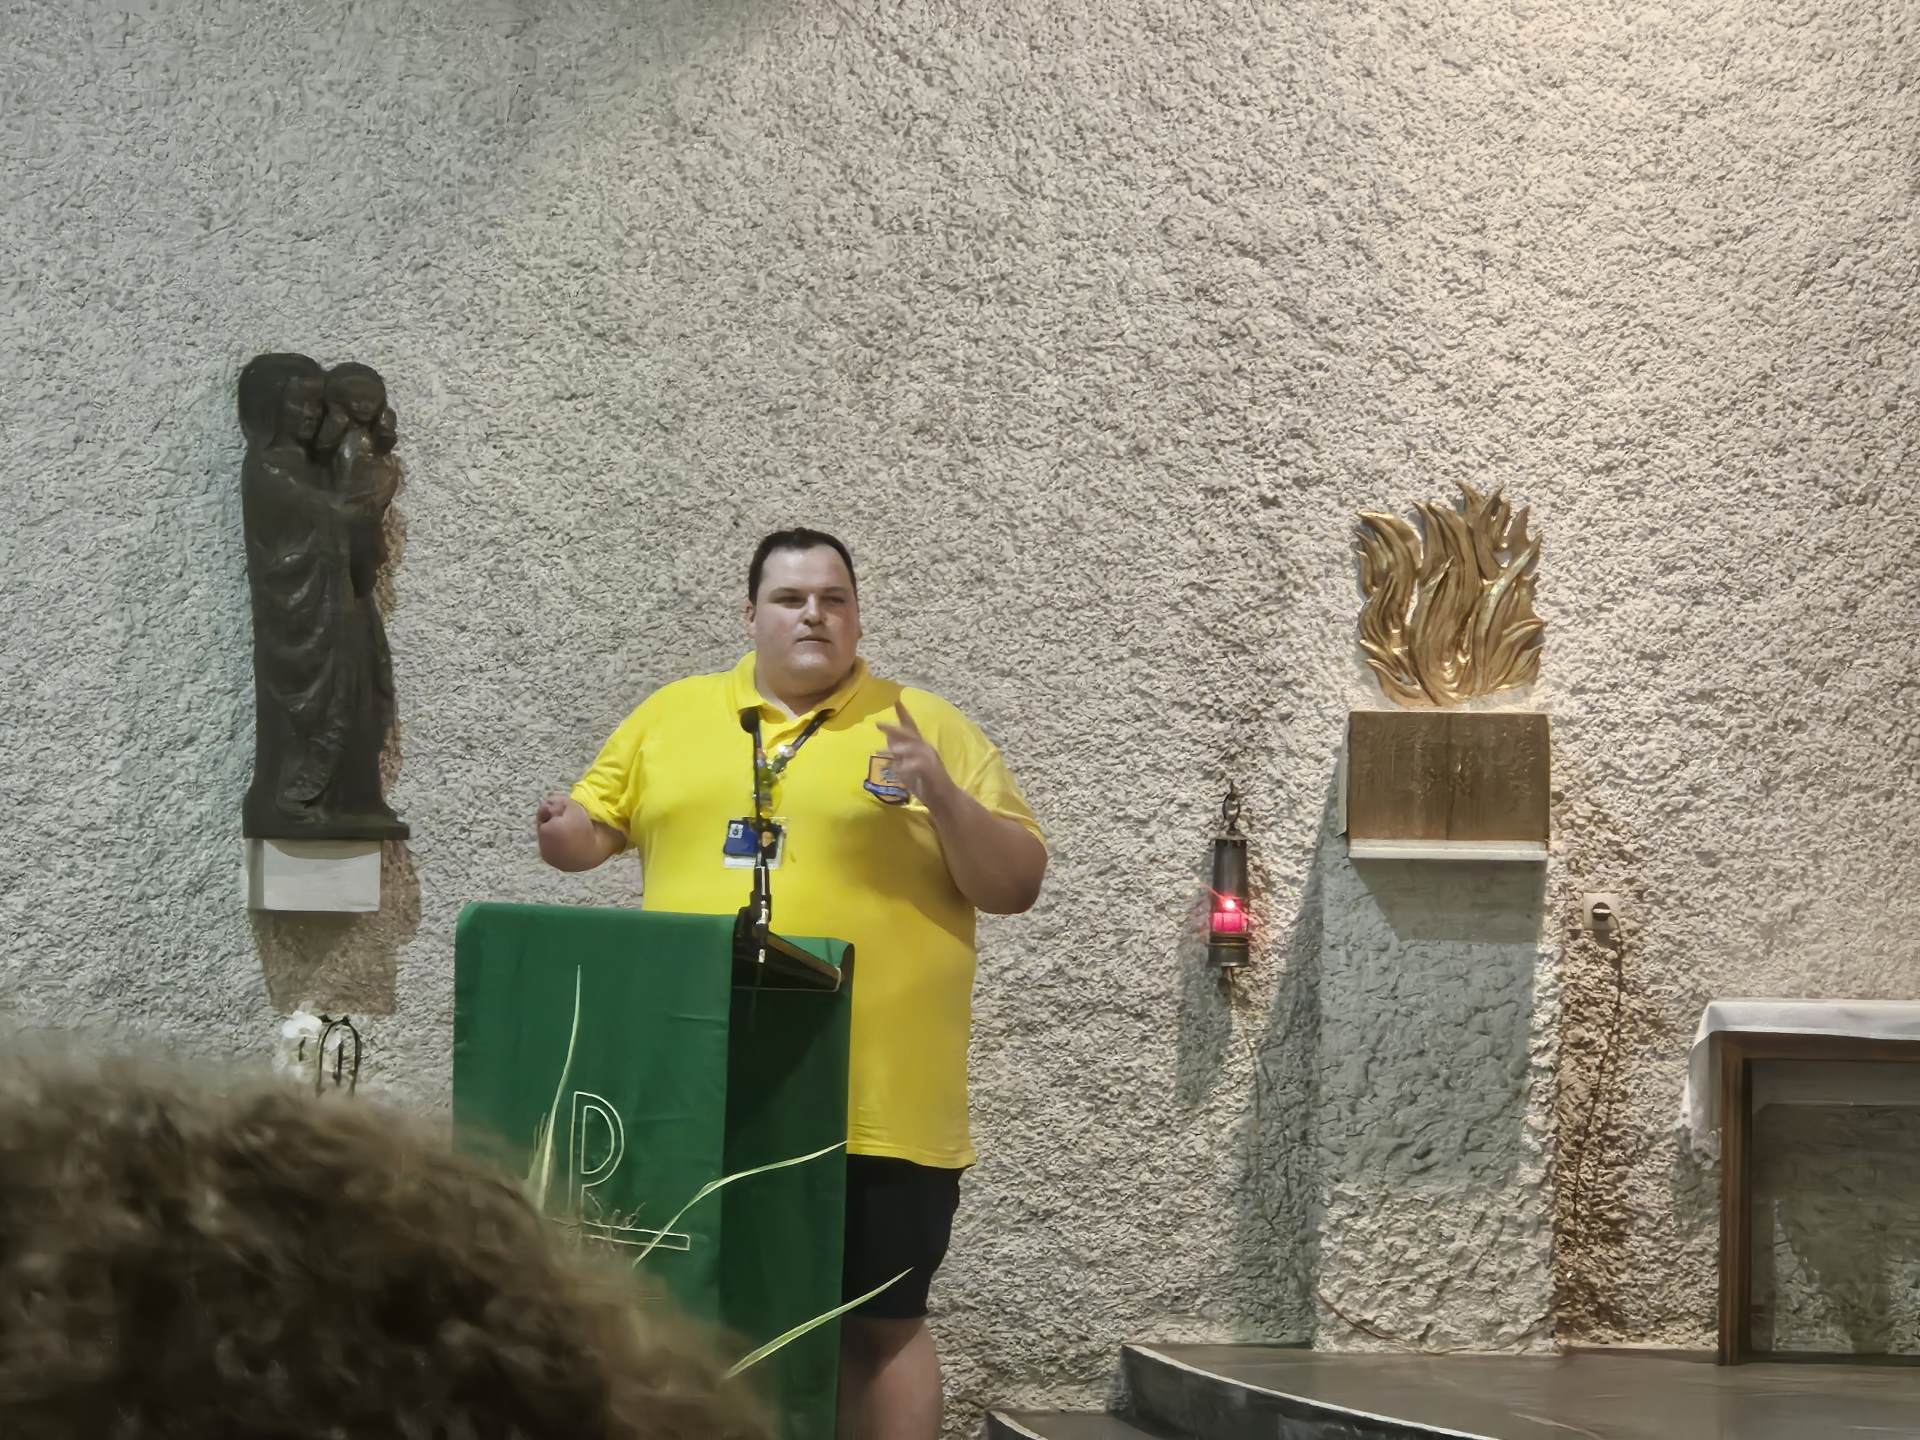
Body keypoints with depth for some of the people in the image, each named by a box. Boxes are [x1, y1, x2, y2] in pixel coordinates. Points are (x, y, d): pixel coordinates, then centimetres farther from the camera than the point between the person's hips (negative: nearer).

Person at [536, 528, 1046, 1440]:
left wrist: (941, 796, -14)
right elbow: (594, 828, 19)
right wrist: (565, 830, -4)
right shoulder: (672, 715, 12)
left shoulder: (928, 727, 4)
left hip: (873, 1101, -2)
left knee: (879, 1323, 5)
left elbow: (1017, 883, 2)